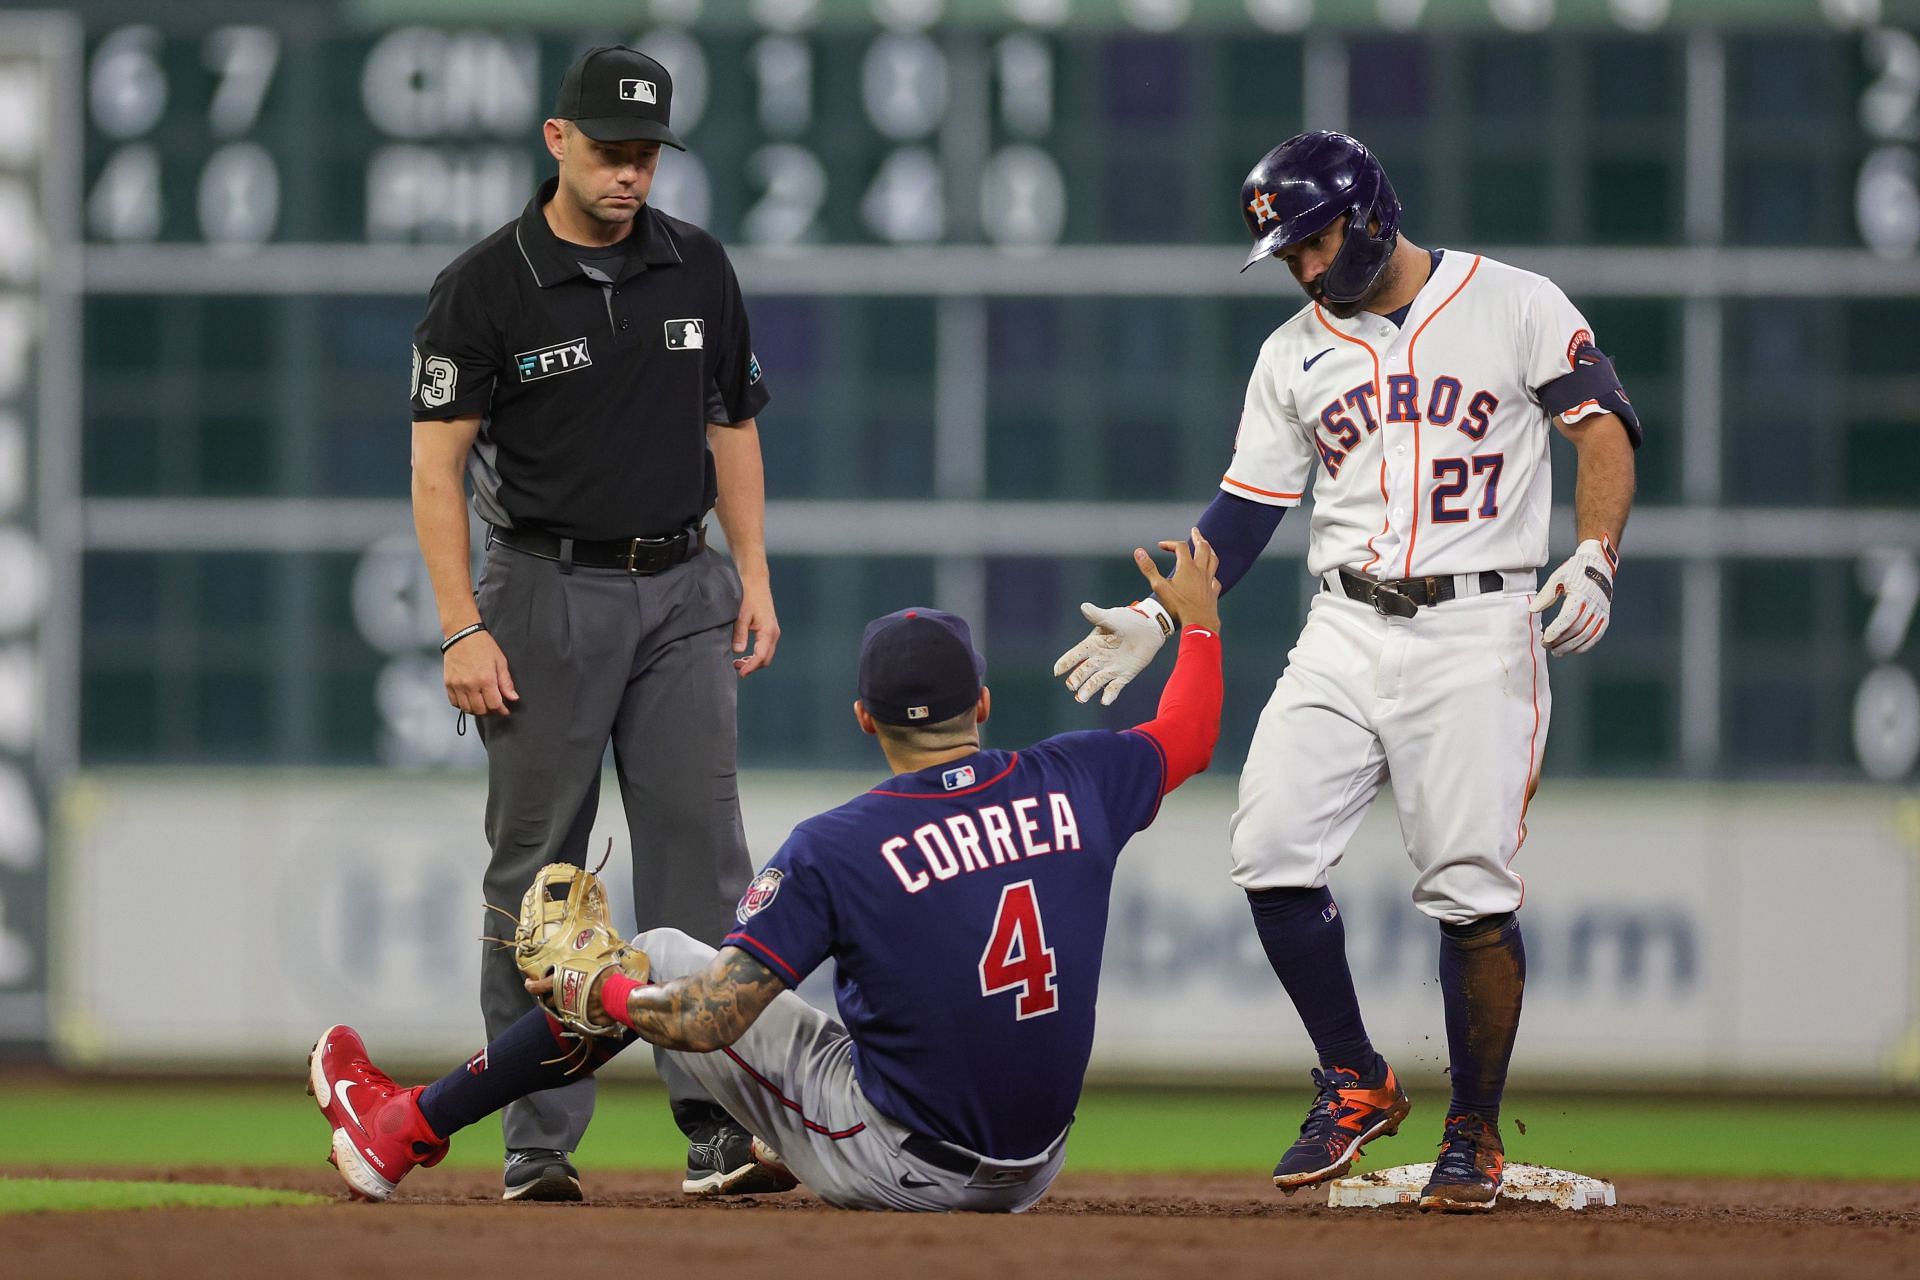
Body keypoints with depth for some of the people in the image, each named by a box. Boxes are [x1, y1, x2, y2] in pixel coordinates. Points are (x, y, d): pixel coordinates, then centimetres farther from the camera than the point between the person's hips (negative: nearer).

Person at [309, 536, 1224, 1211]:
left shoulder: (836, 848, -18)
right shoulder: (1070, 786, -6)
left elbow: (707, 1021, -21)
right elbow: (1187, 735, 15)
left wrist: (594, 991, -3)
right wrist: (1196, 617, 33)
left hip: (897, 1167, -4)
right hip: (1028, 1175, 4)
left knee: (662, 961, 11)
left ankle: (406, 1129, 21)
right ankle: (794, 1155, 58)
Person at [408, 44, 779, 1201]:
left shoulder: (697, 268, 6)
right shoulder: (485, 287, -7)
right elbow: (438, 464, -7)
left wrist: (754, 574, 7)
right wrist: (464, 629, -14)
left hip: (682, 593, 3)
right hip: (548, 592, -3)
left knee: (703, 852, -5)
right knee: (538, 875, 0)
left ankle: (721, 1124, -6)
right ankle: (541, 1139, 3)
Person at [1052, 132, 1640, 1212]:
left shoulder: (1515, 306, 1)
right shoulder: (1295, 355, 14)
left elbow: (1606, 429, -4)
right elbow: (1245, 513, 16)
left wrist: (1595, 558, -19)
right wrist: (1162, 618, 4)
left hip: (1476, 628, -4)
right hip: (1347, 630, 5)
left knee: (1472, 887, -10)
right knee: (1273, 855, -9)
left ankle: (1476, 1135, 4)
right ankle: (1355, 1085, 8)